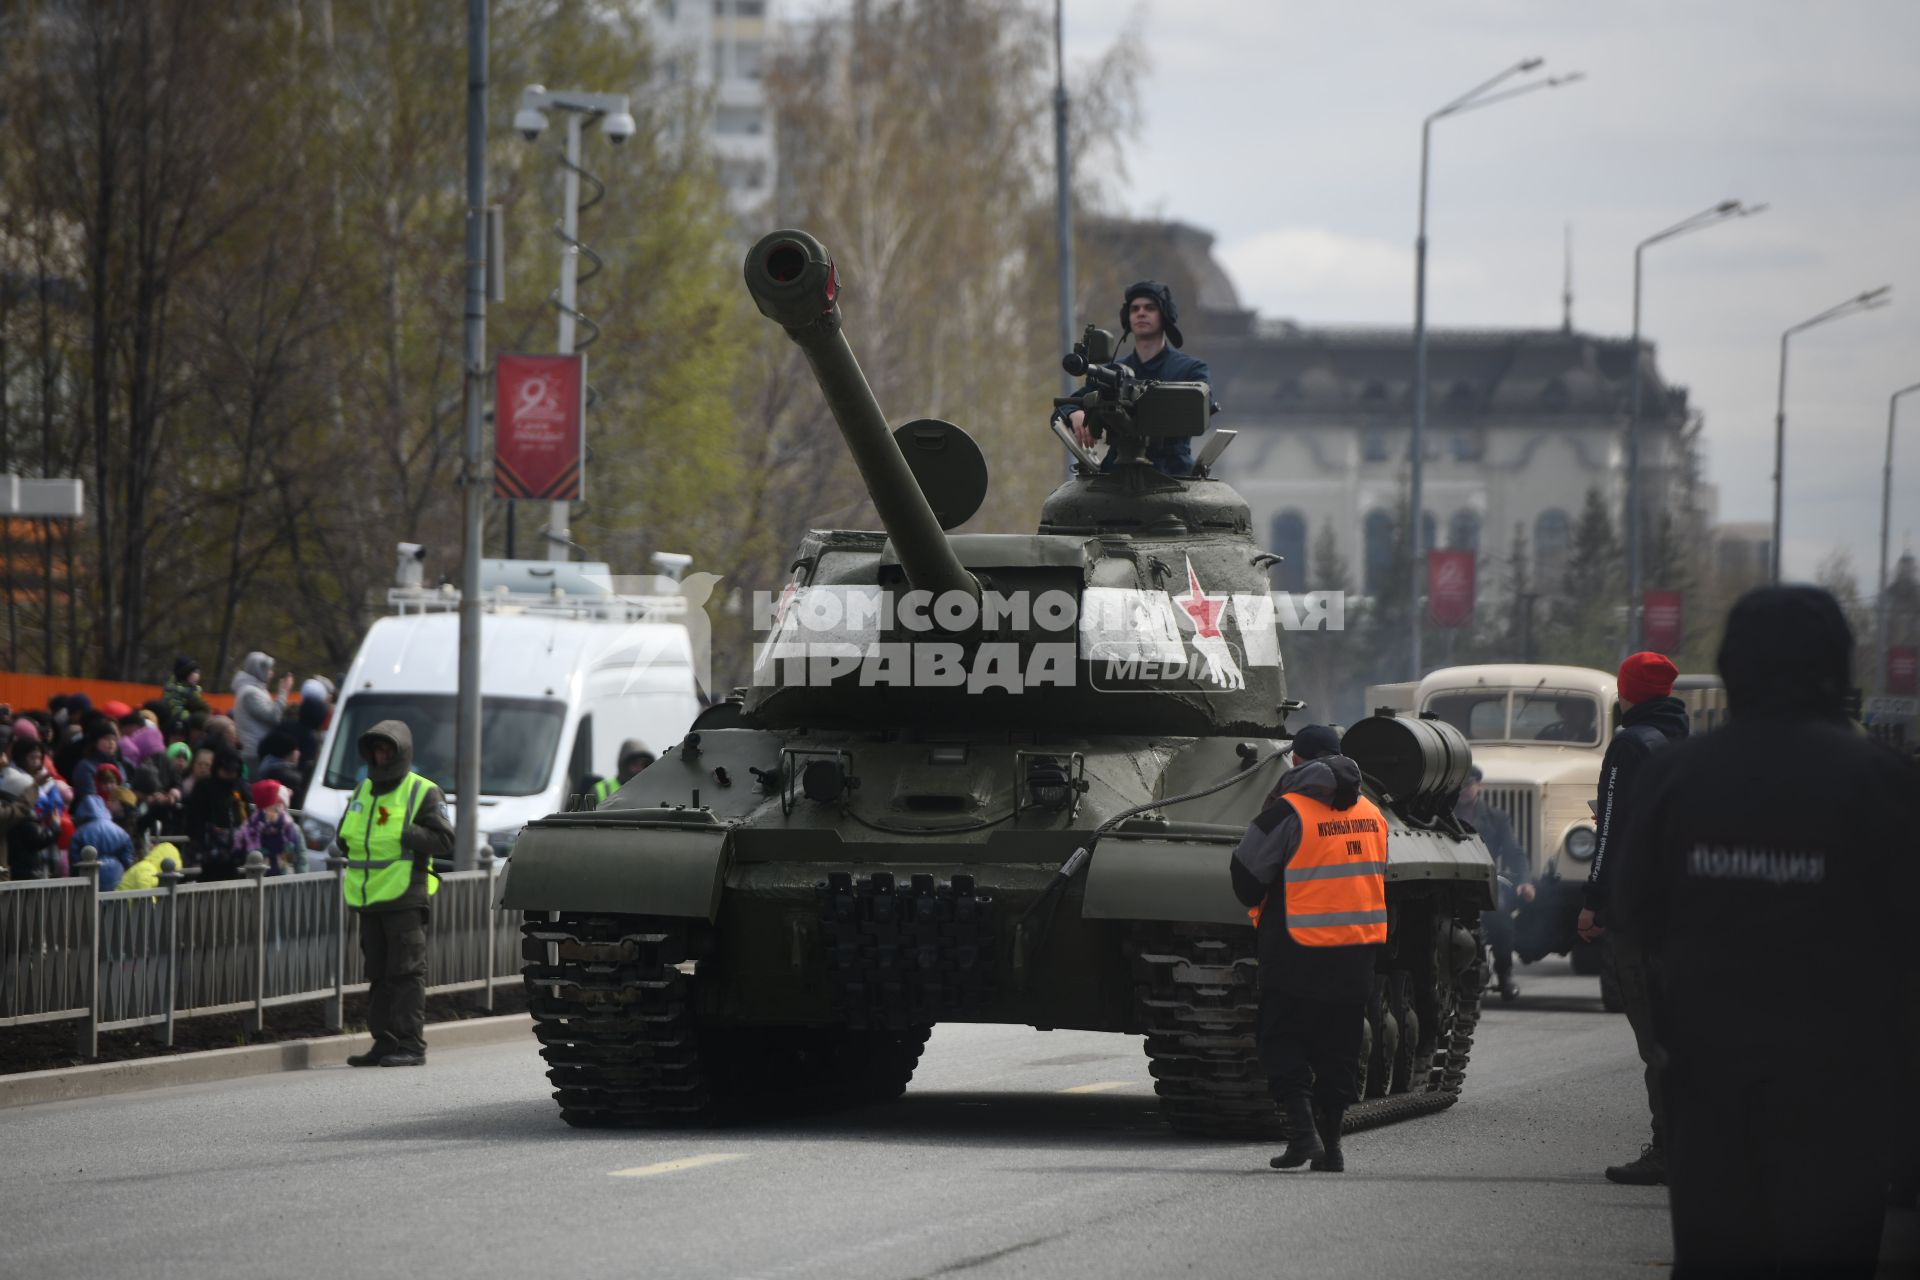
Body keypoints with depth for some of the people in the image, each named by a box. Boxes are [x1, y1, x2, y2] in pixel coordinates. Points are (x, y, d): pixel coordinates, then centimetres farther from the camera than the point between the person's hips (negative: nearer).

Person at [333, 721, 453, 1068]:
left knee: (406, 973, -7)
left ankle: (411, 1044, -7)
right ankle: (384, 1042, 12)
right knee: (378, 973, 9)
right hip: (369, 898, 7)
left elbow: (444, 840, -10)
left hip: (404, 899, -7)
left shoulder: (423, 793, -3)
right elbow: (345, 836, 27)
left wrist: (404, 835, -19)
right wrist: (344, 844, 4)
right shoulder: (363, 791, 18)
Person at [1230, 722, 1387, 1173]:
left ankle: (1301, 1129, -10)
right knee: (1338, 1047, 11)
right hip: (1358, 949, 5)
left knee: (1282, 1040, 4)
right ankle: (1330, 1144, 10)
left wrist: (1259, 907, 13)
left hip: (1297, 950, -5)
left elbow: (1246, 878, -7)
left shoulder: (1288, 811, -12)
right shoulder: (1371, 813, 8)